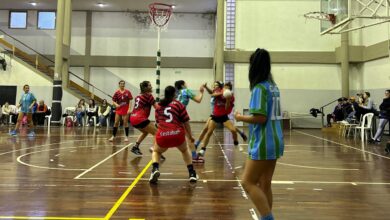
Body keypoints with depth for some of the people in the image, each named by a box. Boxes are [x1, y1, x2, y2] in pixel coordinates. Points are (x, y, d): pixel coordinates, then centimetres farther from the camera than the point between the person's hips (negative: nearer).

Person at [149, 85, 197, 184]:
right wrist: (190, 135, 19)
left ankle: (155, 169, 3)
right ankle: (192, 173, 22)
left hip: (162, 136, 1)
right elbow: (186, 122, 6)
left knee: (156, 152, 31)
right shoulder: (179, 104, 8)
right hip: (178, 135, -1)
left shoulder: (158, 106, 17)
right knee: (185, 150, 32)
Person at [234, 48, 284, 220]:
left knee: (248, 182, -2)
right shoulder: (273, 86, 11)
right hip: (274, 142, 9)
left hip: (263, 144, -9)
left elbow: (260, 118, -21)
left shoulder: (259, 88, -14)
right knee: (265, 184, 13)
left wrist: (240, 117, -6)